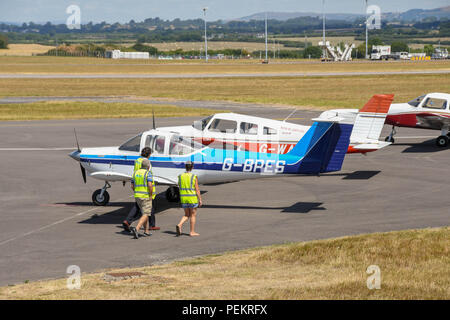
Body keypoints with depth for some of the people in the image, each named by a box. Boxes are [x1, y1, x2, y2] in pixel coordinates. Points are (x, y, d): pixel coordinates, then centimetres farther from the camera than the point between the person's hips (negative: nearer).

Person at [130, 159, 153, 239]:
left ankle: (147, 231, 21)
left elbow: (132, 186, 10)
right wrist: (150, 195, -11)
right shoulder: (148, 173, -11)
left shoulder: (136, 173, 9)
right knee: (145, 215, -7)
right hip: (146, 197, -7)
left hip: (137, 196, 7)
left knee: (145, 213, 20)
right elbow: (150, 185, -23)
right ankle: (136, 229, -25)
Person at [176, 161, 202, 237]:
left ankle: (179, 225, -9)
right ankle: (192, 232, 9)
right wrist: (200, 200, -4)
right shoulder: (194, 177, -11)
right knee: (193, 215, 8)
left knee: (187, 215, 15)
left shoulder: (180, 176, 2)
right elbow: (197, 190, -11)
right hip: (192, 199, -4)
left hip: (183, 199, 4)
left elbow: (180, 188, 10)